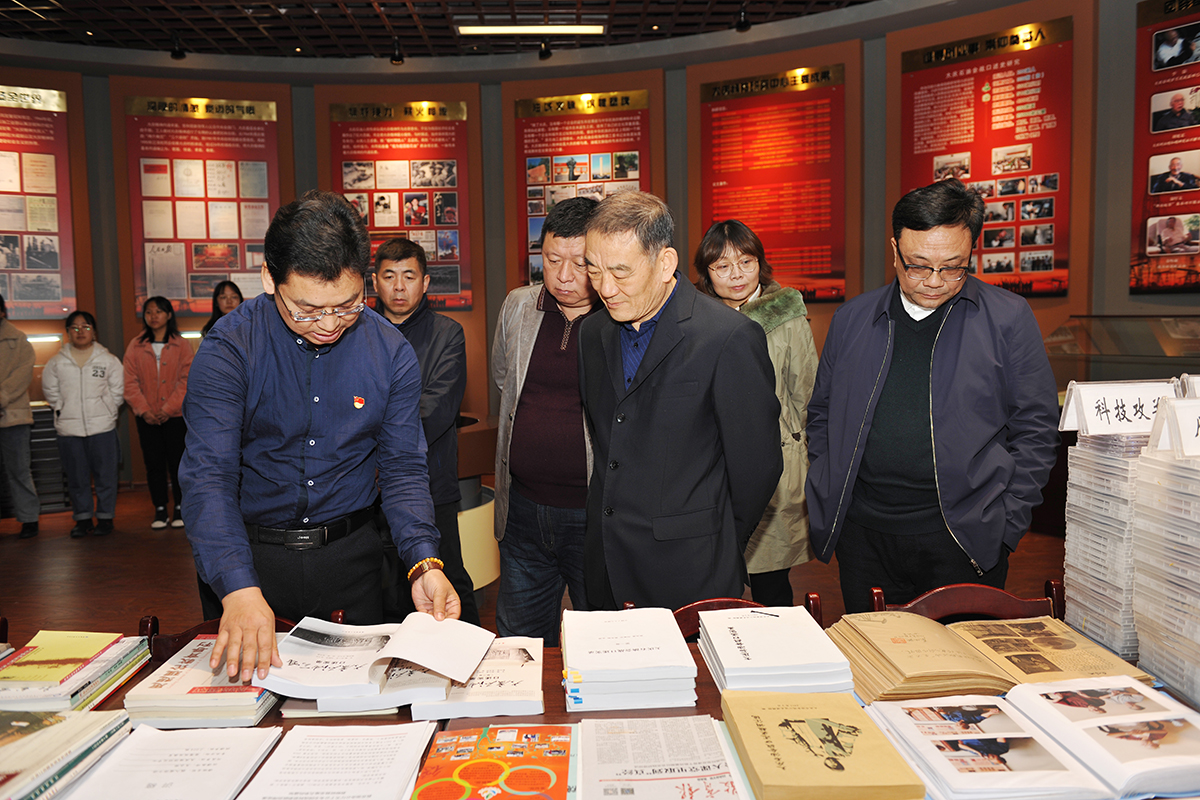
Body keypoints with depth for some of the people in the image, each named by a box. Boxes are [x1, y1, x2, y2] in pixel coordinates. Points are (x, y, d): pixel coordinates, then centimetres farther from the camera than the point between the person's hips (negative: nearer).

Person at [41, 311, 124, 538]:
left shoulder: (108, 360, 3)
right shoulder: (56, 362, 7)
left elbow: (118, 390, 6)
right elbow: (50, 390, 13)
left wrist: (107, 411, 1)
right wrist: (64, 409, 4)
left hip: (102, 426, -2)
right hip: (69, 428, 2)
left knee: (105, 475, 2)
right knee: (76, 477, 7)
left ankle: (105, 516, 14)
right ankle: (82, 518, 19)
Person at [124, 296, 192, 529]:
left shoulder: (181, 345, 2)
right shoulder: (135, 346, 7)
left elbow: (186, 380, -4)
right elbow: (130, 383, 3)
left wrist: (168, 408, -12)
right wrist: (144, 410, -9)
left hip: (175, 414, -2)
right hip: (147, 418, 2)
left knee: (177, 462, 2)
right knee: (154, 464, 5)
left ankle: (180, 508, 13)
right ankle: (160, 509, 14)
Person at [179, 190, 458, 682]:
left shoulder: (391, 352, -7)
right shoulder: (231, 347, -15)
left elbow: (403, 467, -4)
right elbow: (209, 475, -23)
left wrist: (424, 563, -20)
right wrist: (240, 589, -38)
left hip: (352, 554, 2)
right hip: (248, 554, -2)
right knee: (244, 674, 15)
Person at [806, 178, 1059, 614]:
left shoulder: (1009, 318, -1)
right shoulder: (851, 318, 7)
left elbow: (1035, 431, 1)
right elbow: (821, 417, 13)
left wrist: (1006, 525, -5)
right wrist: (827, 502, 4)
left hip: (965, 538, -2)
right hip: (862, 533, 2)